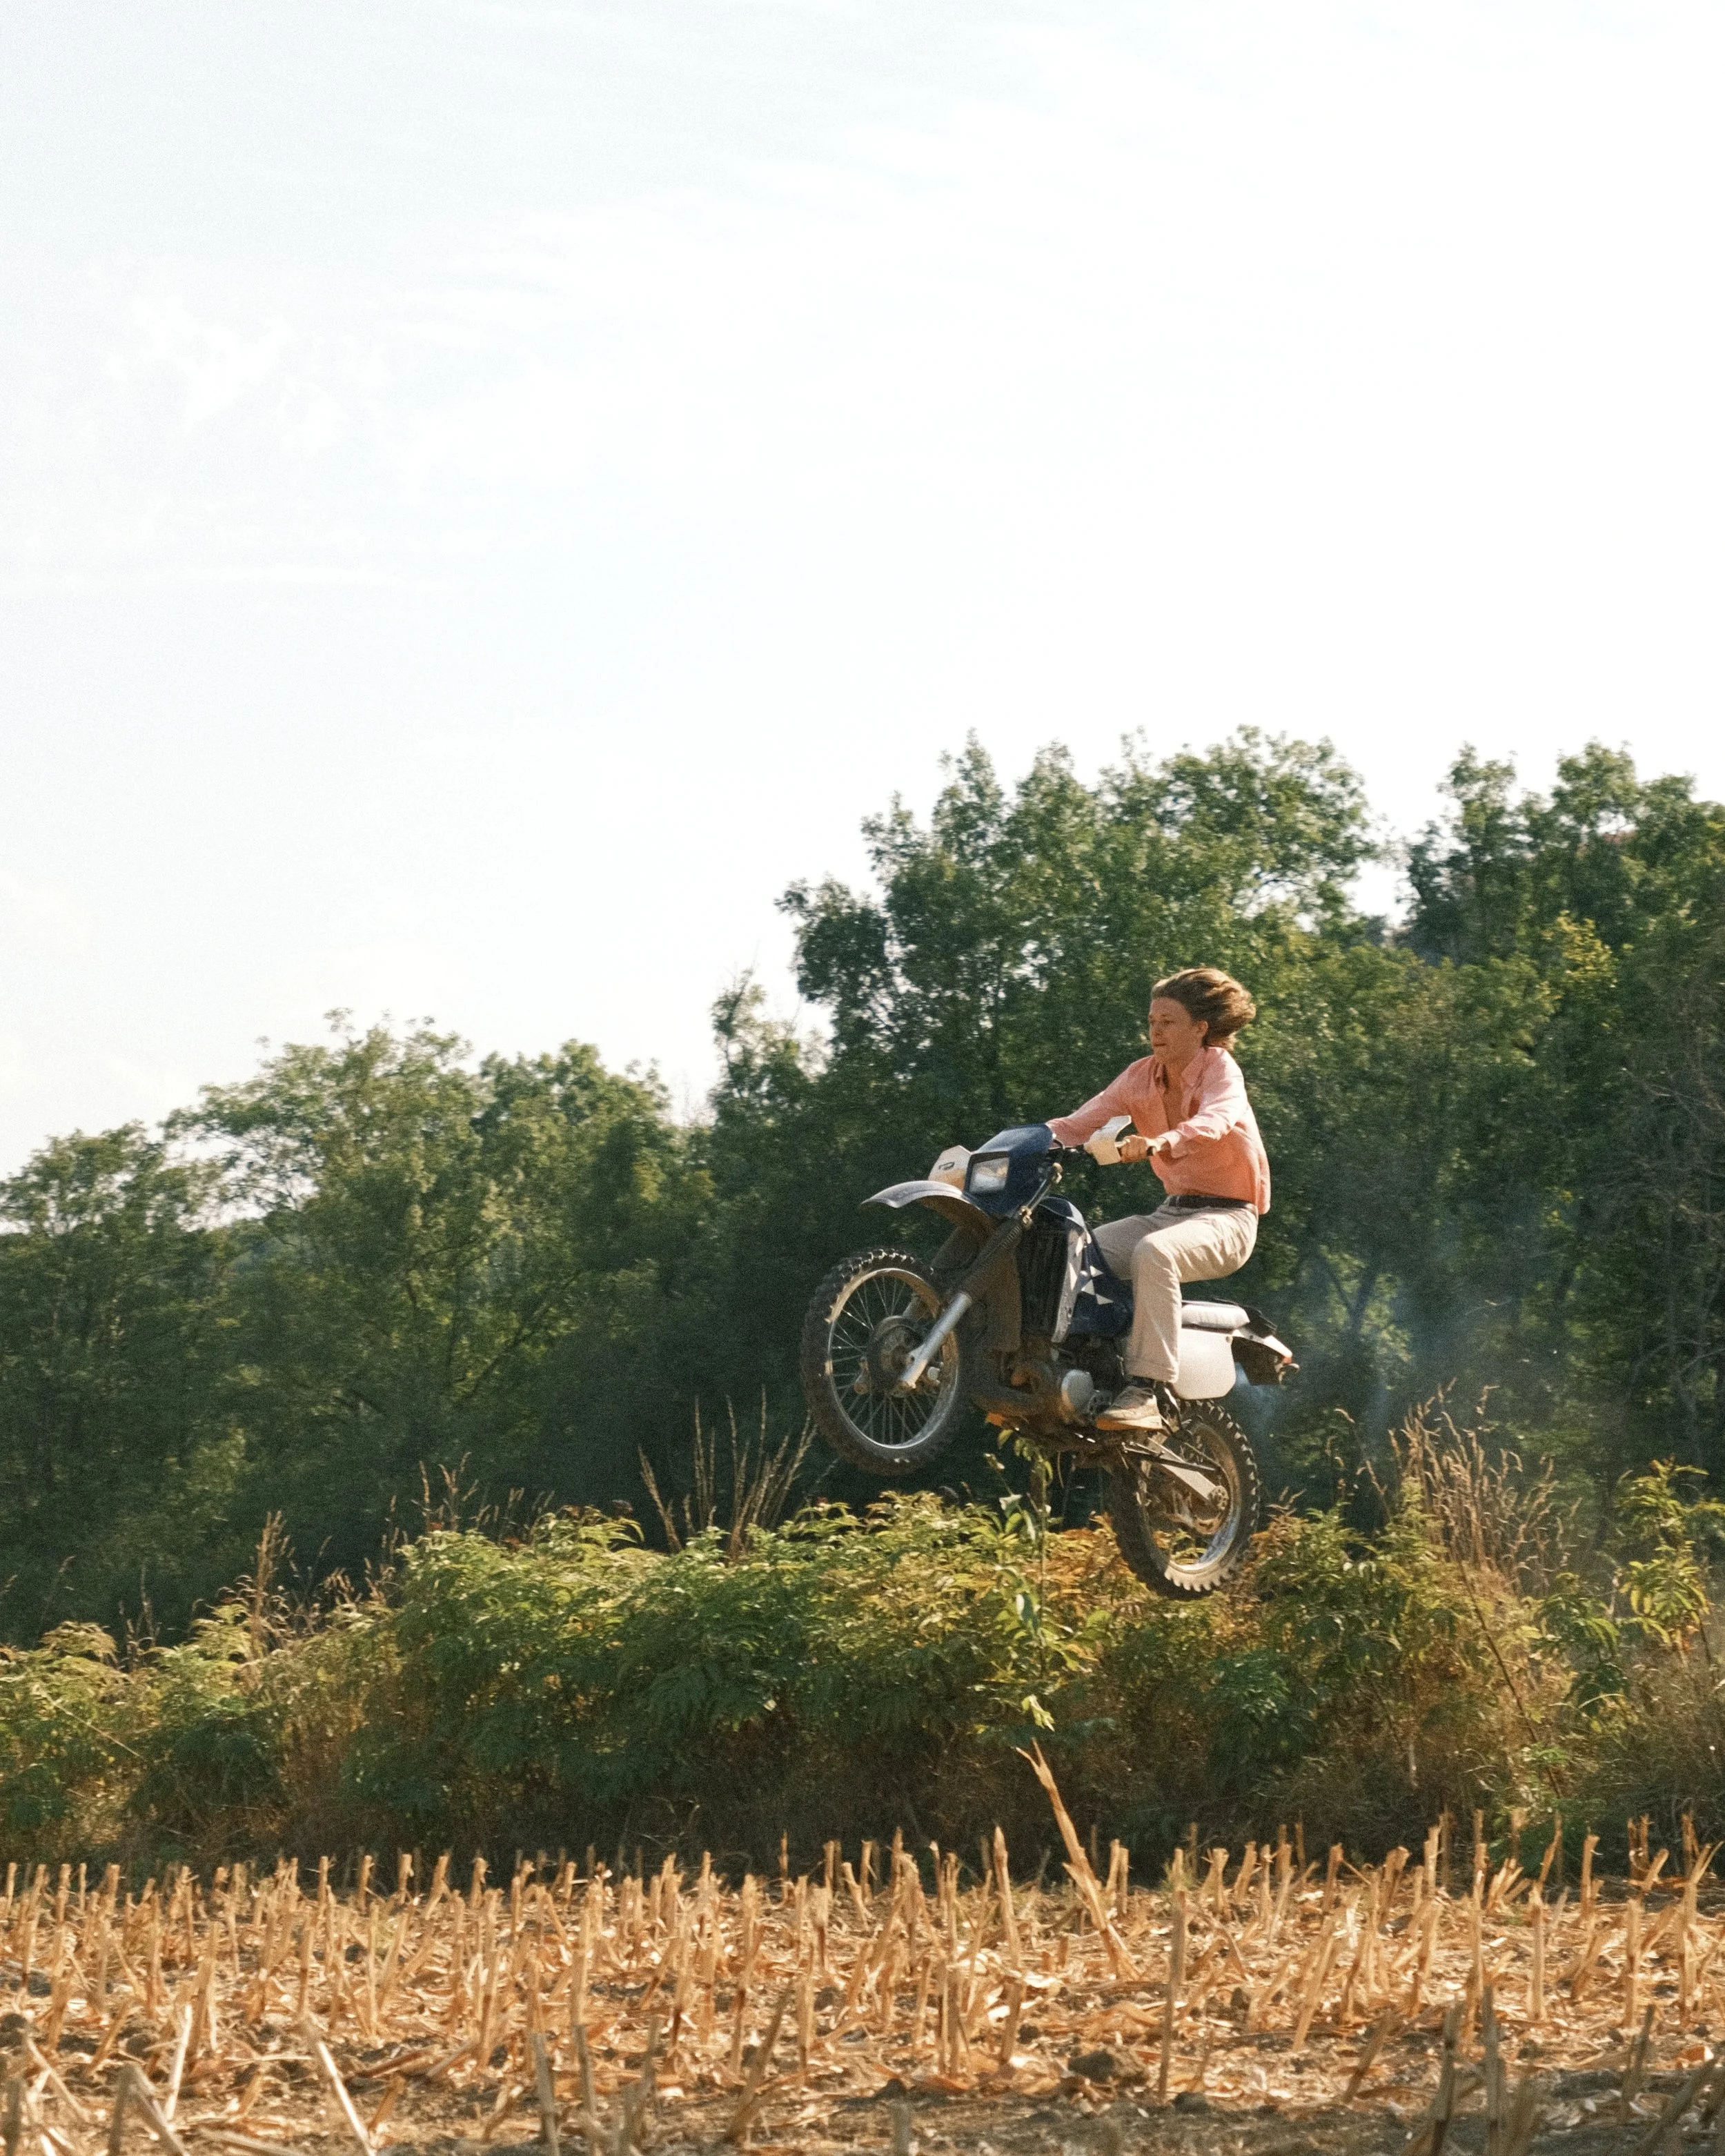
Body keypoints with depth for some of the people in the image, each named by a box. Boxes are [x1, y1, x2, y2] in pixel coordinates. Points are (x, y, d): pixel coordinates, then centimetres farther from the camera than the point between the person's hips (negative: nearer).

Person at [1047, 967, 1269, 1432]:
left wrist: (1157, 1143, -52)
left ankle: (1152, 1392, -41)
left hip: (1226, 1218, -7)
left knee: (1153, 1253, -36)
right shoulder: (1143, 1076, 7)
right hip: (1173, 1209, 7)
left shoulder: (1219, 1067, -10)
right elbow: (1080, 1122, -1)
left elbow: (1213, 1121, -32)